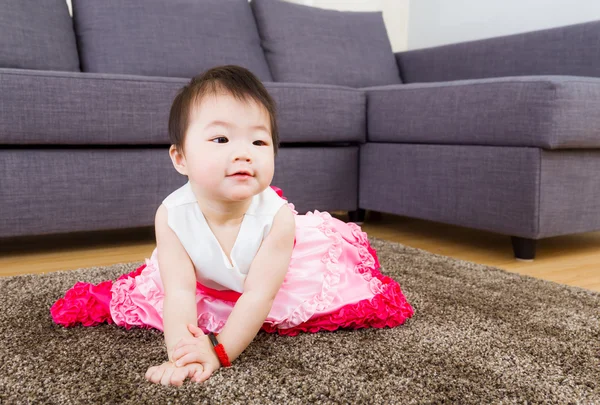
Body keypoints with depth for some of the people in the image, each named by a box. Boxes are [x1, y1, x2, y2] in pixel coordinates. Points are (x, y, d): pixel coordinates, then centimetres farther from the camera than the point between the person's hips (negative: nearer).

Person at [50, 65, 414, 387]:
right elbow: (179, 293, -37)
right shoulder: (172, 216, -37)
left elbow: (259, 295, -39)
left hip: (278, 276, -1)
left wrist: (219, 352, -47)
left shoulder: (277, 216, -42)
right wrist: (180, 354, -52)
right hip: (207, 286, 1)